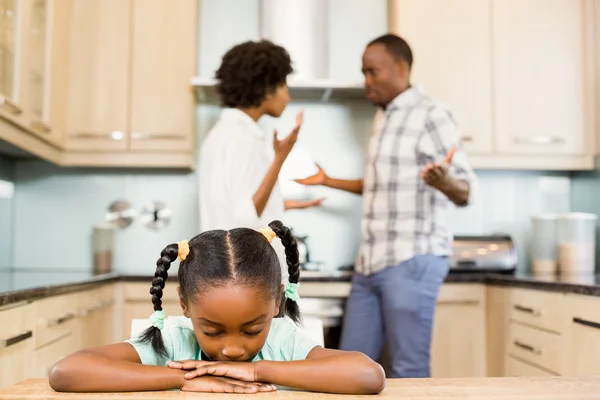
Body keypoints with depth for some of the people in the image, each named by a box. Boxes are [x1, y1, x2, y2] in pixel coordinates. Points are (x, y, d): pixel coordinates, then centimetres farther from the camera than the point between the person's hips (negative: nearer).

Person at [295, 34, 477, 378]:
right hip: (372, 262, 9)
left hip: (412, 261, -9)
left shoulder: (431, 115, -9)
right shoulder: (387, 119, 17)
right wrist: (327, 181, 31)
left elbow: (465, 192, -17)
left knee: (408, 369, -2)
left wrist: (444, 182, -40)